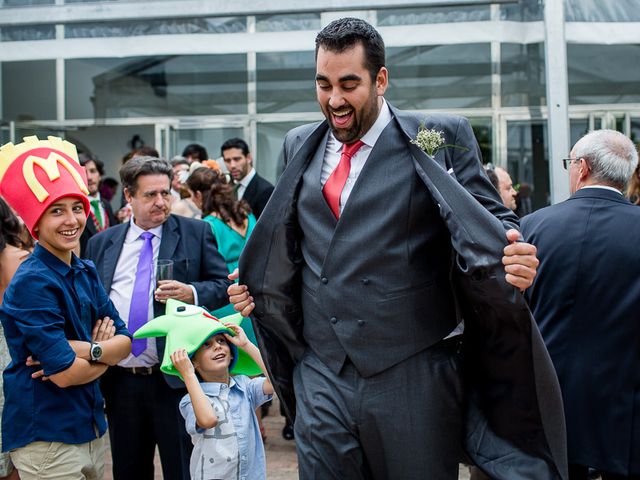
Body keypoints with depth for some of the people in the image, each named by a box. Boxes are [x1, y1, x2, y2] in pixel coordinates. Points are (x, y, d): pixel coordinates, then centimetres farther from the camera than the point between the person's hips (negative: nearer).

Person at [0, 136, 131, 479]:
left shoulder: (86, 273, 6)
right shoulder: (32, 282, -18)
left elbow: (124, 341, 2)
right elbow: (65, 373, -21)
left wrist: (86, 350, -17)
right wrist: (106, 351, -4)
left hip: (90, 427, 8)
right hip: (46, 436, -7)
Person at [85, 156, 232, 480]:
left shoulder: (196, 233, 2)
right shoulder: (101, 244, 10)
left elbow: (222, 285, 2)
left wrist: (192, 293, -17)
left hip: (174, 379, -3)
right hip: (119, 381, 3)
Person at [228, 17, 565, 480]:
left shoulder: (441, 137, -2)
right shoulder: (301, 146, 12)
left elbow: (491, 220, -1)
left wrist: (513, 258, -22)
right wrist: (254, 288, 7)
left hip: (413, 377, -3)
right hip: (321, 376, 4)